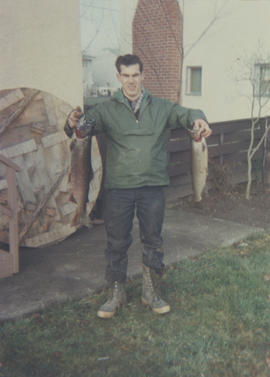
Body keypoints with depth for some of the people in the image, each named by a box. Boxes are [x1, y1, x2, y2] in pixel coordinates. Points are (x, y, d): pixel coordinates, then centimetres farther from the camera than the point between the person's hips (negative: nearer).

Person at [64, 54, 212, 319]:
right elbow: (89, 123, -11)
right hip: (118, 187, -1)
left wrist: (197, 119, -26)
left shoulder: (161, 108, 7)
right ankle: (116, 294, 25)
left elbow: (184, 114, -2)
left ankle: (150, 292, 29)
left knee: (153, 240, 11)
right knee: (117, 242, 7)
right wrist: (74, 123, -36)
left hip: (152, 186, 2)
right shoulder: (108, 110, 2)